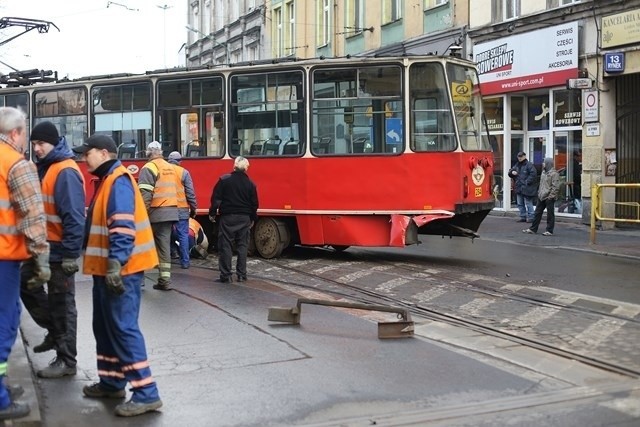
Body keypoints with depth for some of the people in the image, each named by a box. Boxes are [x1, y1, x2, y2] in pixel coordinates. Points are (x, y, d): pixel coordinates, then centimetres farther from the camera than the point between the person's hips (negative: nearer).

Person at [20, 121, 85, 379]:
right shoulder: (42, 168, 12)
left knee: (61, 304, -1)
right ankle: (55, 331, 32)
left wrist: (71, 254, -25)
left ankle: (66, 361, 9)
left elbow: (74, 217, -24)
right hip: (42, 246, 10)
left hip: (59, 250, -10)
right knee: (27, 285, 19)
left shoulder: (65, 172, -19)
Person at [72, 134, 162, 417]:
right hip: (107, 268, 11)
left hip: (120, 269, -11)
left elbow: (122, 228, -25)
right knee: (105, 327, 17)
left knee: (123, 328, -11)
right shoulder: (107, 180, 18)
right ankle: (111, 382, 28)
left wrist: (116, 265, -31)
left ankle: (146, 394, -10)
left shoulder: (118, 181, -15)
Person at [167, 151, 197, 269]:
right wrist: (193, 208, 4)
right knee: (183, 235, 3)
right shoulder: (184, 172, -4)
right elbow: (190, 193, -5)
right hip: (181, 209, -3)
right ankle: (185, 261, 3)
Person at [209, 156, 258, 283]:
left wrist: (212, 213, 4)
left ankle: (226, 275, -1)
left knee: (225, 245, 1)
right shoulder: (250, 184, 1)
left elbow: (216, 198, -7)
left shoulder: (224, 180, -6)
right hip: (244, 218, 3)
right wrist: (253, 218, 19)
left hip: (227, 217, -2)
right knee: (242, 245, 9)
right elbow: (254, 203, 7)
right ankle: (241, 274, 9)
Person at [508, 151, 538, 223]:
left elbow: (533, 174, -18)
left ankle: (531, 217, 0)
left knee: (528, 203, -5)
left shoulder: (529, 165, -9)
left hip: (526, 188, -8)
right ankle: (523, 217, 21)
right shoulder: (517, 165, 15)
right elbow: (510, 172, 20)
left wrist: (527, 182, -20)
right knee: (520, 204, 13)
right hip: (519, 188, 8)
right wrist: (512, 172, -4)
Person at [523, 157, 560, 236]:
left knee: (550, 214, 0)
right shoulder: (544, 172, 14)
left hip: (549, 198, -9)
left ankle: (549, 231, 7)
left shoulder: (554, 174, -14)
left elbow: (556, 187, -18)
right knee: (538, 212, 12)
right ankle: (533, 229, 19)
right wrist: (539, 192, 15)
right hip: (541, 197, 9)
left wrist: (551, 196, -20)